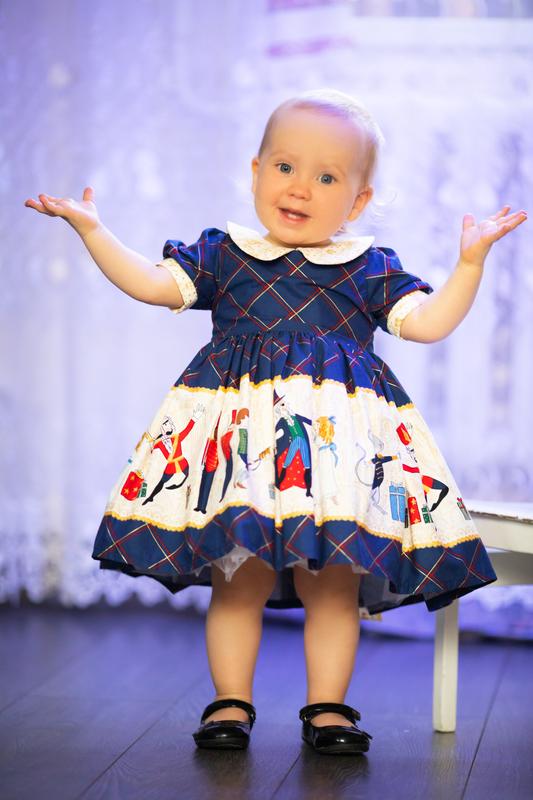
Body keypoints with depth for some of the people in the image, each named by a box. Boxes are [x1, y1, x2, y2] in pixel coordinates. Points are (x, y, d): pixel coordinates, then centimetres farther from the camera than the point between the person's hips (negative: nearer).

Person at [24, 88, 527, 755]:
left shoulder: (372, 270, 10)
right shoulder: (223, 256, 9)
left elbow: (428, 322, 4)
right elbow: (152, 283, 5)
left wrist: (471, 258, -4)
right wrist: (91, 230, -2)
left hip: (341, 437, 0)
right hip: (240, 437, 0)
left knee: (335, 585, 2)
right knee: (239, 580, 2)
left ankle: (326, 707, 14)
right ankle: (231, 702, 15)